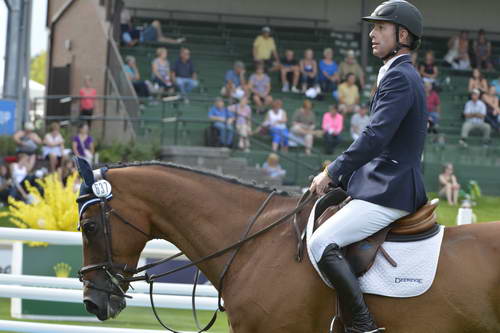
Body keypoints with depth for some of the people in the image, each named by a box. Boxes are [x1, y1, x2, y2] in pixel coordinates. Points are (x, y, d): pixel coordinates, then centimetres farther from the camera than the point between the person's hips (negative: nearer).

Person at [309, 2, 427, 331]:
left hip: (389, 192, -11)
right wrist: (340, 176, 17)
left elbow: (375, 137, -23)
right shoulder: (405, 75, 19)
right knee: (321, 215, 20)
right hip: (389, 183, 11)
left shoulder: (399, 78, -14)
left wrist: (331, 174, -15)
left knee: (322, 243, -20)